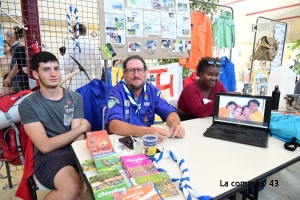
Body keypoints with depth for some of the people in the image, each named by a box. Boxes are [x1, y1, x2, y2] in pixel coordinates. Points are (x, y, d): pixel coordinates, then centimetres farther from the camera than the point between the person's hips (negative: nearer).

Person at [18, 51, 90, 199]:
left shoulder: (75, 98, 6)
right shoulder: (28, 104, -2)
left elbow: (78, 140, -1)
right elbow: (45, 146, -11)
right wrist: (82, 127, -8)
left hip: (75, 151, 3)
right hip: (48, 156, -3)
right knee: (72, 188, -31)